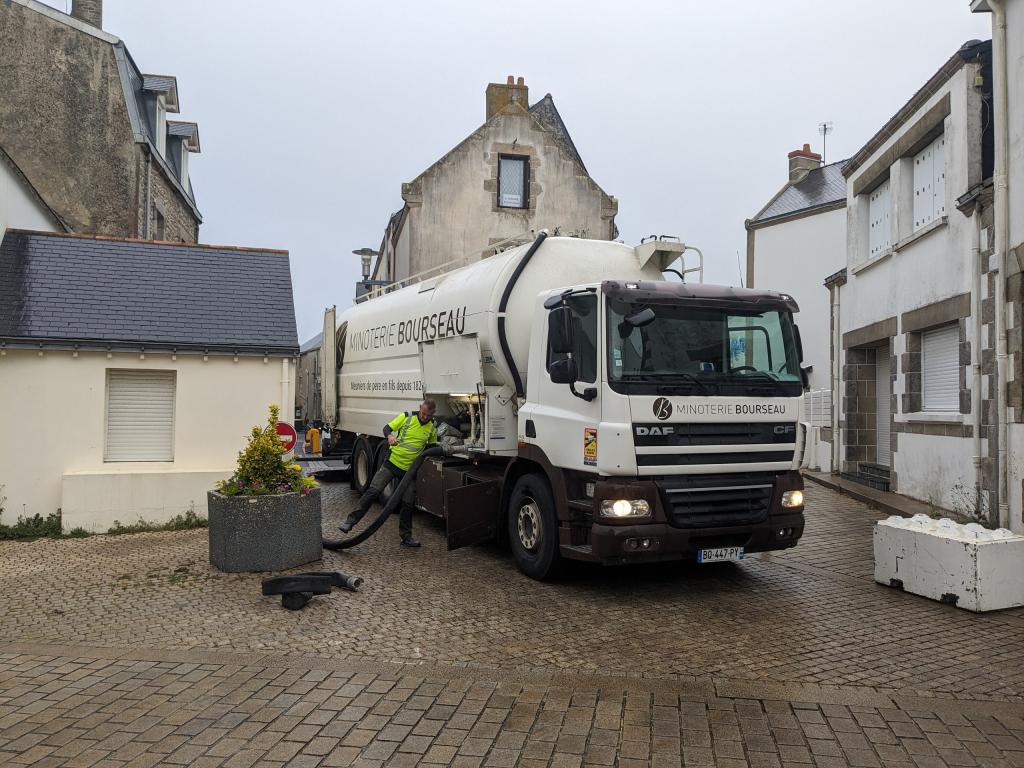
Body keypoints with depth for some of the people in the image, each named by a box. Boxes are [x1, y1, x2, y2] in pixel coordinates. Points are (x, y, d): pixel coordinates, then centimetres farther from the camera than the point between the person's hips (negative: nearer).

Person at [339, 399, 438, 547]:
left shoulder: (432, 428, 2)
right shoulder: (406, 417, -7)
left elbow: (432, 446, 19)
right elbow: (387, 428, -8)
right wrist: (390, 436, -29)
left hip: (409, 469, 2)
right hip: (392, 462, -2)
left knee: (408, 503, 5)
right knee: (373, 491, -9)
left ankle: (406, 536, 18)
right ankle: (351, 521, -2)